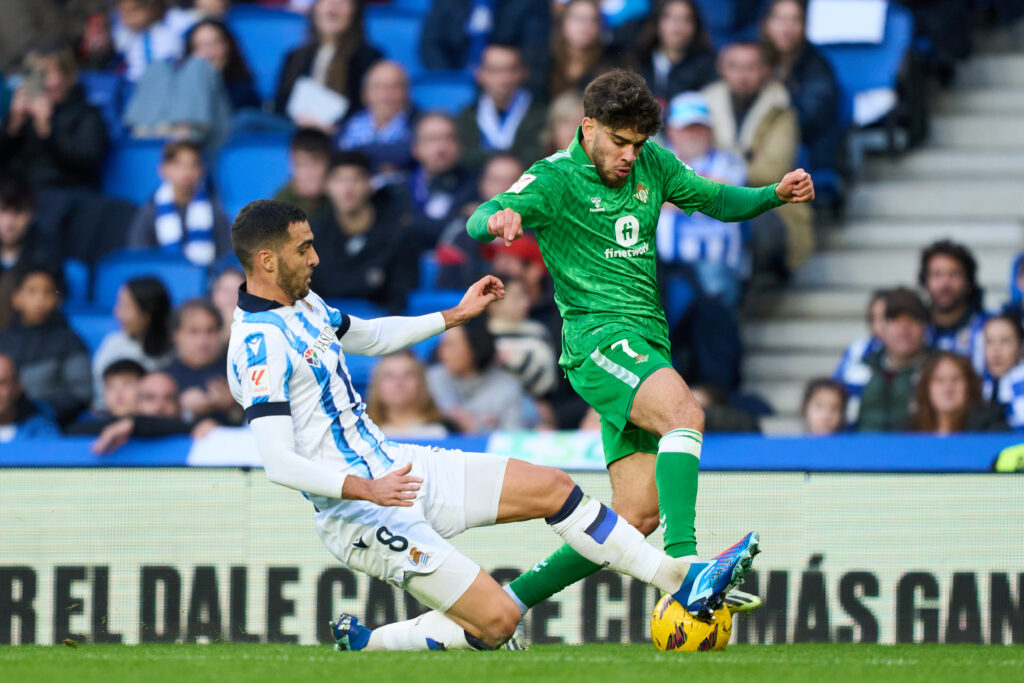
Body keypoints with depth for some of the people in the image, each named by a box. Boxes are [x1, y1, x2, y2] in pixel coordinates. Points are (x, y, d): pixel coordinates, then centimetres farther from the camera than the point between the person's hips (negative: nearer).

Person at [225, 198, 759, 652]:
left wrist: (454, 316, 31)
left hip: (393, 467, 10)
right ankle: (363, 647, 2)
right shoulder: (259, 345, -22)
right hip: (363, 519, -10)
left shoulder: (304, 305, 9)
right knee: (496, 620, -14)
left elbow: (370, 336, 31)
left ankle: (681, 581, 16)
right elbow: (278, 463, -30)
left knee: (551, 487, 9)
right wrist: (364, 489, -40)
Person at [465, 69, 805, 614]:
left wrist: (776, 194, 5)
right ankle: (683, 562, -46)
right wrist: (498, 220, -46)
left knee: (638, 515, 0)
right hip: (597, 333, -7)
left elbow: (716, 200, 25)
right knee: (685, 413, -35)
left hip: (648, 343, 7)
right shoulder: (556, 178, -6)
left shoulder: (651, 164, 13)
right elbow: (480, 220, -21)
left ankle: (510, 600, 10)